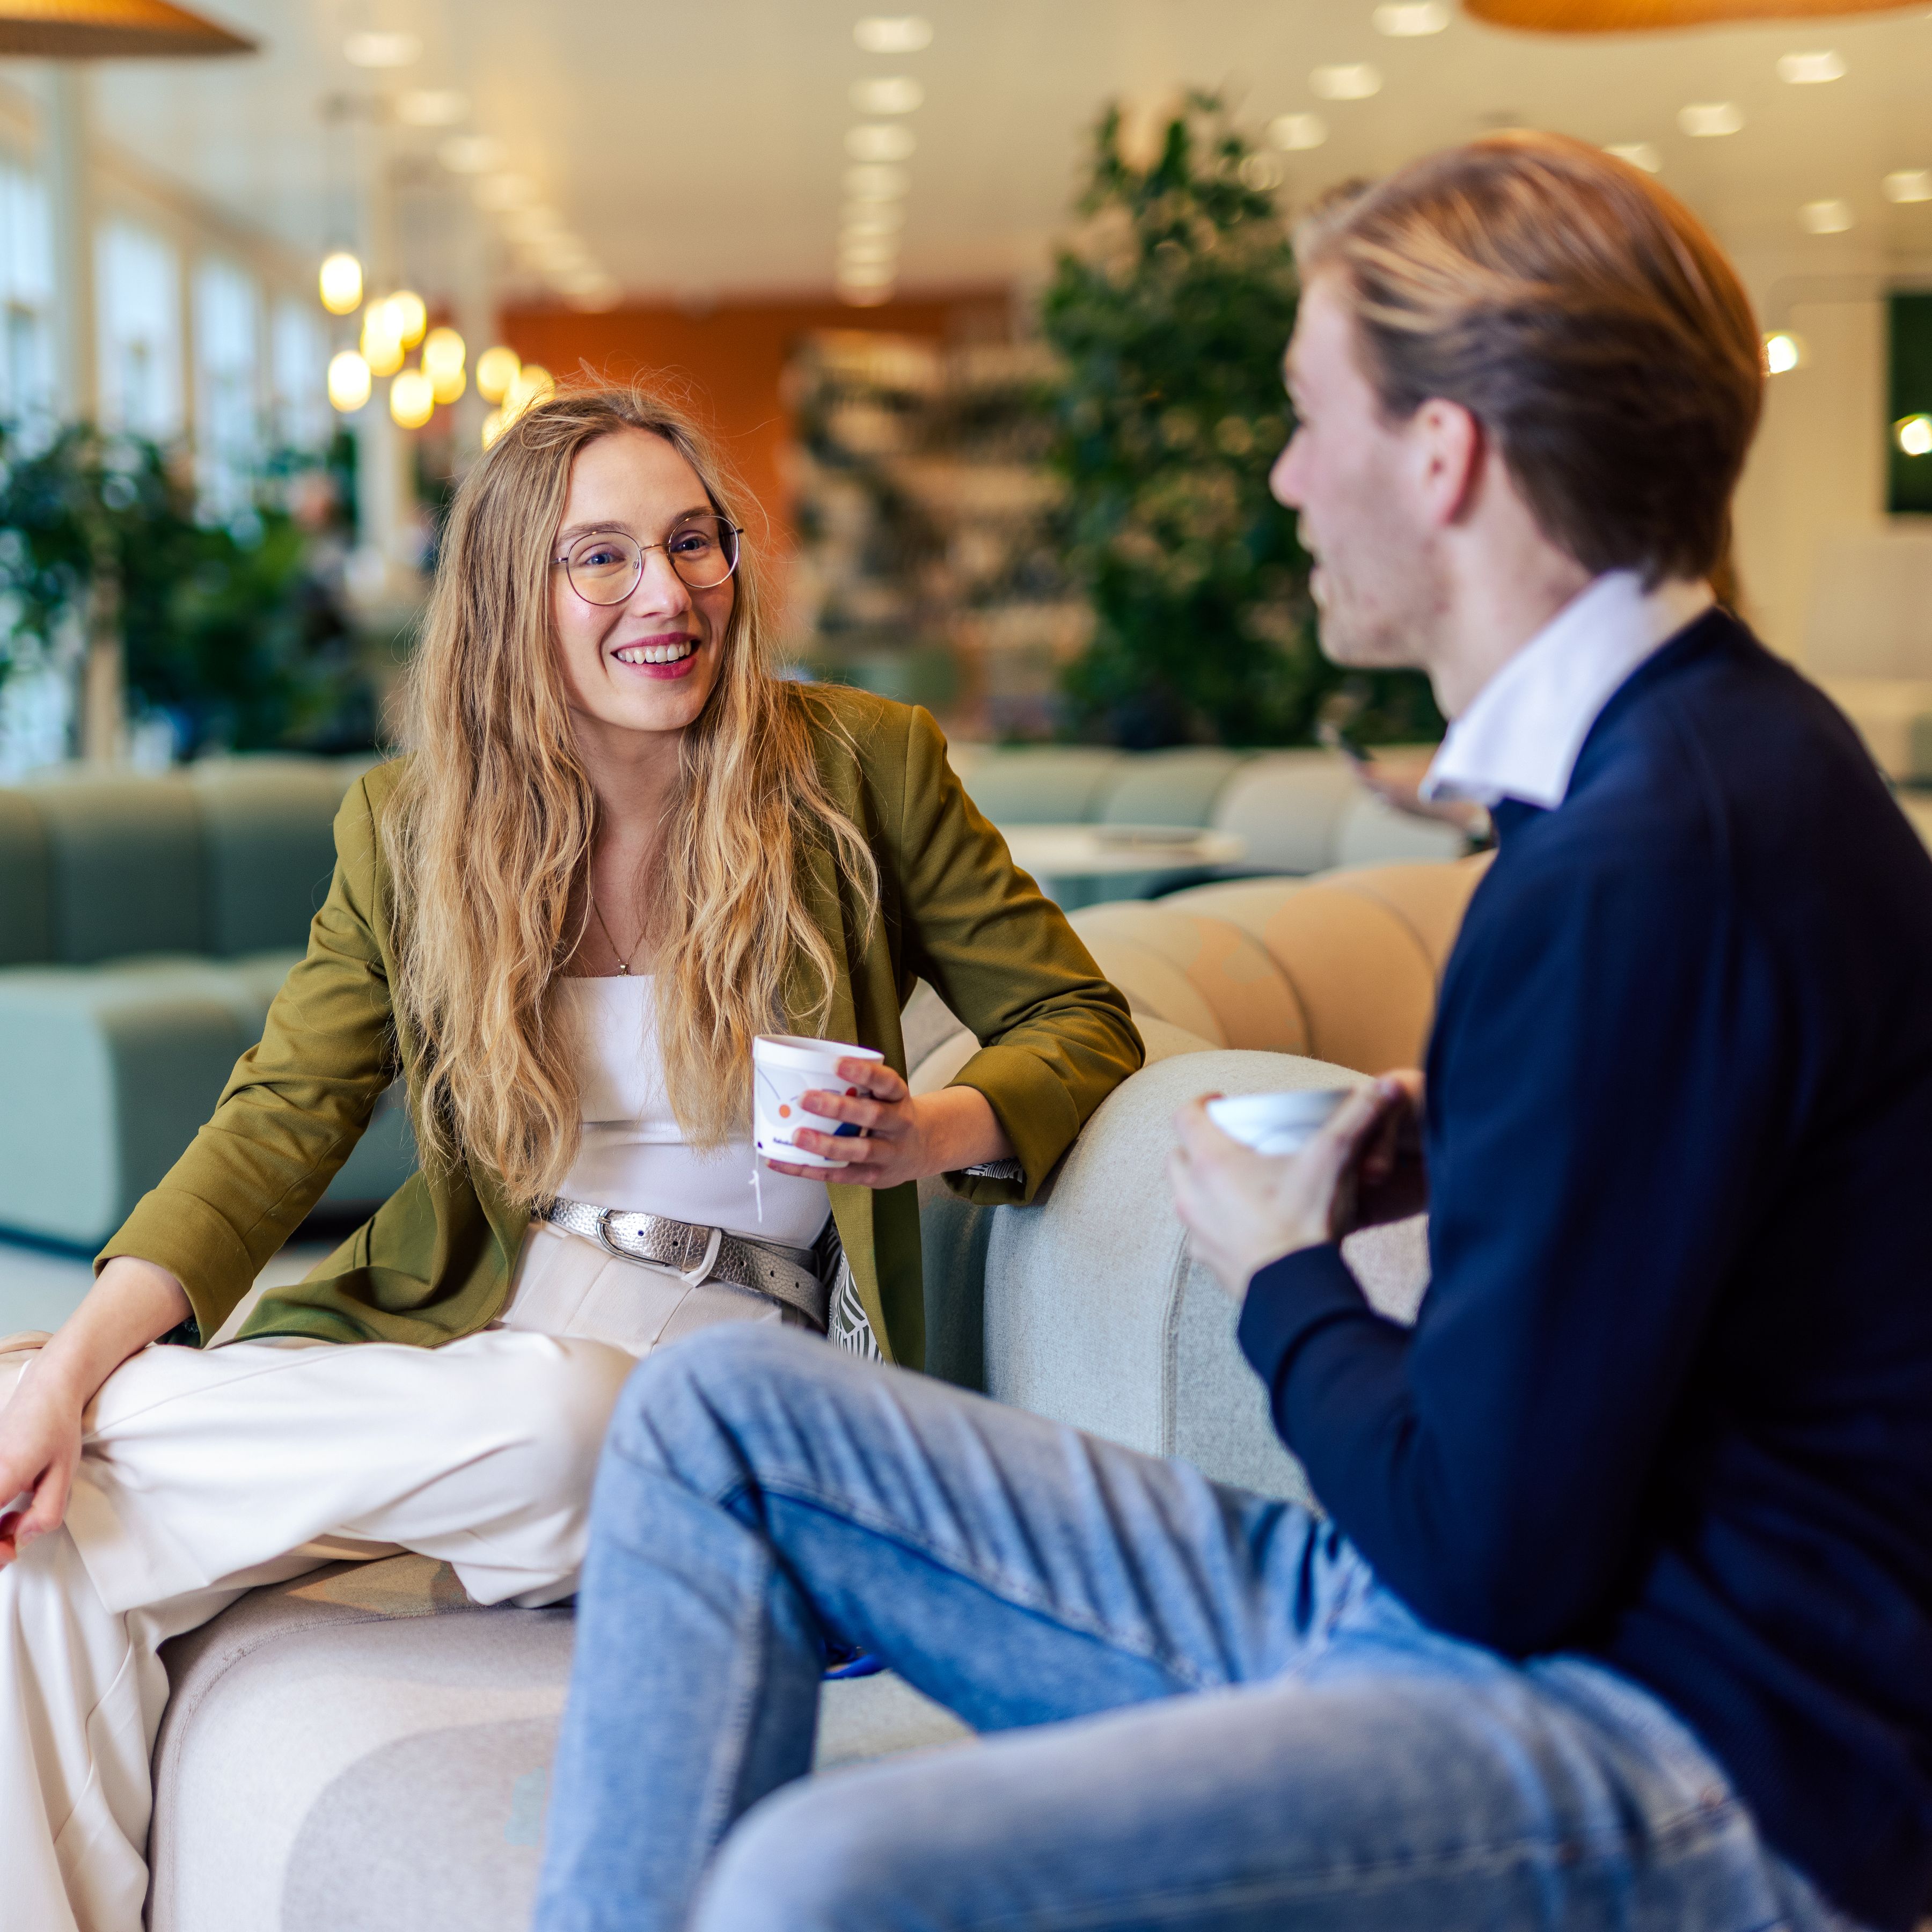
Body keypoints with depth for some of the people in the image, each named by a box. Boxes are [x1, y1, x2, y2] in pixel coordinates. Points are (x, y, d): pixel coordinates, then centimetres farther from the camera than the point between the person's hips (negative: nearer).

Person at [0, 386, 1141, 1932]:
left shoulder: (862, 770, 1)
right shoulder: (409, 830, 7)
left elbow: (1080, 1028, 5)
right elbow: (278, 1124, 1)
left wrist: (926, 1137, -18)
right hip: (454, 1326, 2)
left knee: (554, 1413, -37)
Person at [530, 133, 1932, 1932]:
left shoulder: (1659, 857, -22)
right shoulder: (1681, 753, 10)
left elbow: (1491, 1546, -21)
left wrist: (1284, 1279, -3)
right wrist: (1446, 1157, 6)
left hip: (1698, 1768, -10)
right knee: (722, 1410, 7)